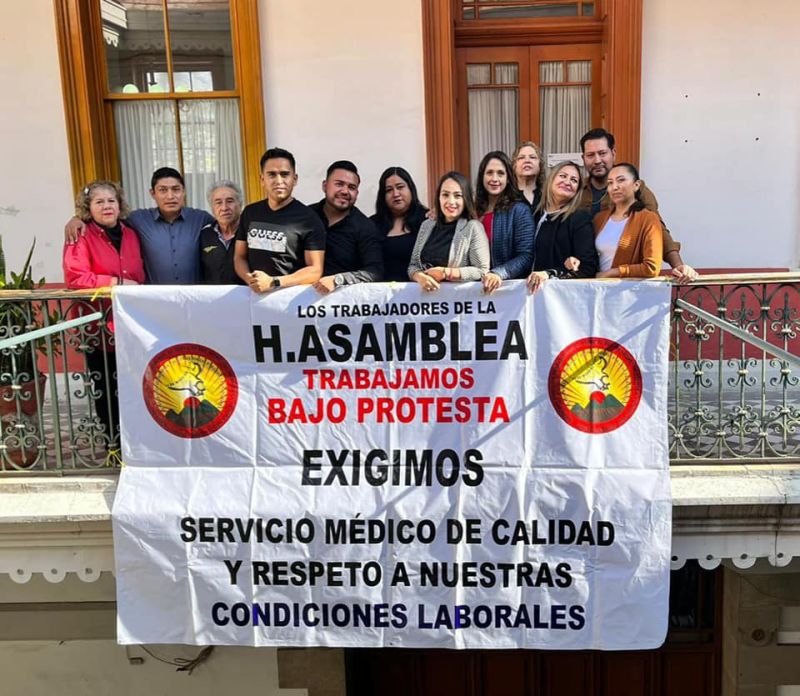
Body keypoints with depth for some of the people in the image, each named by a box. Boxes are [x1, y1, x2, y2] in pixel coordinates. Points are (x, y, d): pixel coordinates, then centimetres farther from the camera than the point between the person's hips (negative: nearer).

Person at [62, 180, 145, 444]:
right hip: (98, 326, -4)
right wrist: (117, 282, -17)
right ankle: (113, 442, 21)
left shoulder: (131, 235, 12)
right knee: (106, 390, 6)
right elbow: (75, 278, -17)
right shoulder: (80, 238, -5)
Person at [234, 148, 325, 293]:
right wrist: (251, 281, -6)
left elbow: (315, 270, -7)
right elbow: (239, 257, 15)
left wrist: (273, 283, -17)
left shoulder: (309, 219, -2)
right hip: (254, 293, 2)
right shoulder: (249, 213, 11)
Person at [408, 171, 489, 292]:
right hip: (426, 293, 3)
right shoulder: (427, 225, 11)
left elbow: (482, 271, -5)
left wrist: (446, 273, -11)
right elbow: (413, 265, 11)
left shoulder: (473, 227, -2)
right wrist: (421, 277, -10)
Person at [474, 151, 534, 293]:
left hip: (510, 284, -2)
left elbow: (526, 256, -8)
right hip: (477, 284, 2)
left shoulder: (519, 211, 0)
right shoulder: (475, 210, 11)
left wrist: (499, 274, -22)